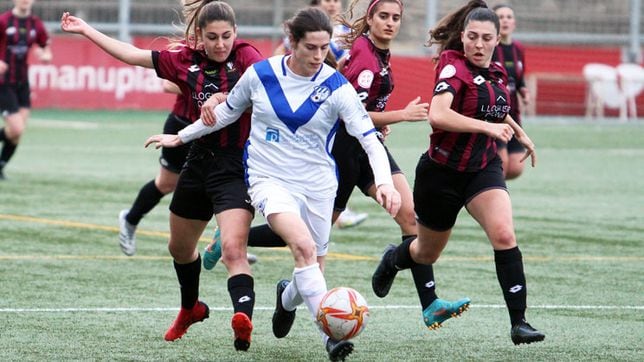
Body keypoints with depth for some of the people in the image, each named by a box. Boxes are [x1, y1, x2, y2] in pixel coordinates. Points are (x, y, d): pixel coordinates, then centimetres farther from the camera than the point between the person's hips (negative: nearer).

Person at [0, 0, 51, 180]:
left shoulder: (36, 24, 4)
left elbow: (47, 49, 15)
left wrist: (46, 55, -9)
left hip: (22, 84, 5)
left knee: (18, 131, 2)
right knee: (16, 130, -14)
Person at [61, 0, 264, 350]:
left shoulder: (245, 56, -11)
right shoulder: (186, 61, 2)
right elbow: (132, 54, 9)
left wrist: (222, 99, -34)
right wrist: (85, 30, 12)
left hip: (236, 167, -7)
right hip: (199, 161, 7)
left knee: (233, 249, -25)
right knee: (179, 247, 24)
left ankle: (243, 321, -37)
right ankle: (190, 308, 49)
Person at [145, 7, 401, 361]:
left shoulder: (336, 87, -9)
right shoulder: (260, 74, -6)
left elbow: (370, 138, -13)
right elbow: (227, 111, 13)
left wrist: (384, 182, -30)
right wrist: (181, 136, 19)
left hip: (317, 184, 2)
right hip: (270, 179, -2)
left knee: (311, 270, 10)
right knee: (304, 246, -28)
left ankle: (288, 298, 49)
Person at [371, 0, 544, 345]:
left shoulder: (496, 72, 3)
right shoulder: (453, 67, -20)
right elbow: (437, 115, -38)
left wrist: (520, 133, 30)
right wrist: (487, 126, -40)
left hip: (483, 168, 4)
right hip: (442, 171, -4)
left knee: (504, 233, -21)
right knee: (428, 253, 16)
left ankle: (519, 322, -21)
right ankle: (393, 259, 53)